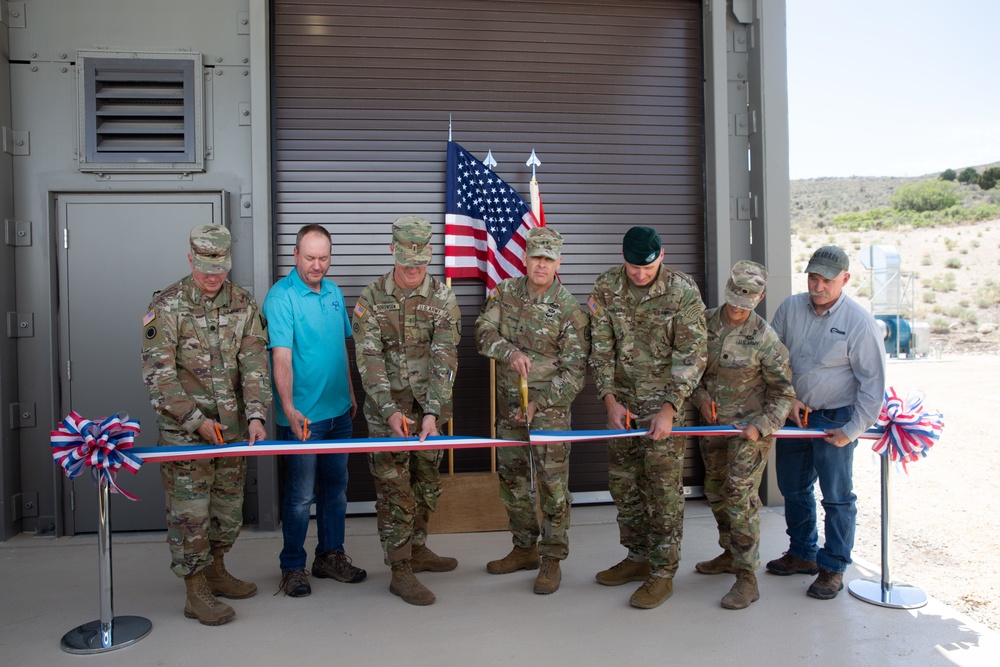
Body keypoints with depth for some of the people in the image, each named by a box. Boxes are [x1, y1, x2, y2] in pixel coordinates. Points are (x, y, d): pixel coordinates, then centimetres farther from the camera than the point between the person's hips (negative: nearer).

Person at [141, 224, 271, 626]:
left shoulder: (243, 304, 3)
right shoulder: (167, 306, -8)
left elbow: (254, 364, -1)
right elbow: (158, 373, -11)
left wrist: (256, 415, -13)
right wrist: (196, 421, -15)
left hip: (232, 425, 5)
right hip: (184, 427, -4)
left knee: (229, 505, 13)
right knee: (189, 509, 0)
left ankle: (215, 571, 32)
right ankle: (196, 593, 12)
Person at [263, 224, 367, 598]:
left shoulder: (334, 292, 8)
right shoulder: (281, 296, -13)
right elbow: (281, 356, -23)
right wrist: (289, 408, -32)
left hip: (339, 411, 7)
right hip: (303, 414, -7)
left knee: (335, 486, 15)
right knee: (300, 493, 3)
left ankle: (331, 556, 29)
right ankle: (293, 566, 19)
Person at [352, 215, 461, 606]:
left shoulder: (442, 298, -4)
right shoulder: (371, 299, -5)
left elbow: (444, 359, -10)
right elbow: (368, 359, -10)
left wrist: (433, 412, -21)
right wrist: (389, 410, -21)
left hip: (429, 407, 3)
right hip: (387, 408, -2)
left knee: (427, 482, 15)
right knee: (394, 487, 0)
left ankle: (417, 549, 34)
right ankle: (400, 571, 10)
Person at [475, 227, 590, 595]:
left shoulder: (569, 309, -11)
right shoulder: (505, 292, 2)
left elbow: (575, 371, -11)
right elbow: (484, 332, -7)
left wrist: (538, 402, -17)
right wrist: (510, 353, -27)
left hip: (550, 404, -5)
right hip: (508, 402, 5)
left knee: (552, 481, -4)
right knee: (512, 478, 14)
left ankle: (552, 559, 12)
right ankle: (525, 548, 30)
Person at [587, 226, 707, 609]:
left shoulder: (683, 290, -12)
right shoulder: (606, 287, -3)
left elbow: (691, 356, -11)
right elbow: (601, 348, 1)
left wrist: (668, 409, -17)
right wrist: (610, 400, -7)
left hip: (666, 400, -4)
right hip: (622, 400, 4)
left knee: (664, 487, -1)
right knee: (622, 481, 11)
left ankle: (663, 573, 12)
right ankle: (638, 558, 29)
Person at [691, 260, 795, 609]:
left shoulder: (764, 337, -15)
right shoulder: (704, 322, -3)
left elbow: (783, 393, -7)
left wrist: (761, 426, -18)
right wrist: (700, 395, -6)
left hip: (749, 425, -6)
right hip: (712, 423, 6)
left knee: (741, 495, -8)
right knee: (716, 491, 16)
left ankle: (747, 576, 2)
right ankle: (731, 554, 36)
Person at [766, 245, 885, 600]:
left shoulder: (859, 321, -14)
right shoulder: (791, 307, -3)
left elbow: (873, 381, -11)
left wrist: (852, 430, -12)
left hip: (834, 418, -5)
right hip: (793, 414, 5)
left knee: (837, 497, 2)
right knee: (793, 489, 16)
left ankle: (833, 568, 18)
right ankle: (802, 553, 34)